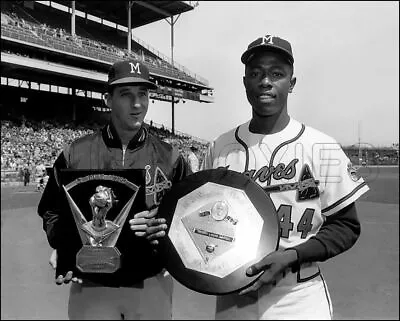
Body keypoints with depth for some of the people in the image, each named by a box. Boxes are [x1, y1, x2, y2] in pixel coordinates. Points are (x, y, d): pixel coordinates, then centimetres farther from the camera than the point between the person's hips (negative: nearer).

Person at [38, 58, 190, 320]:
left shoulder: (169, 158, -2)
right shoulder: (75, 154, -2)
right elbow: (52, 211, 7)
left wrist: (162, 228, -15)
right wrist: (63, 246, -9)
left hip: (151, 285, 1)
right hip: (90, 286, 0)